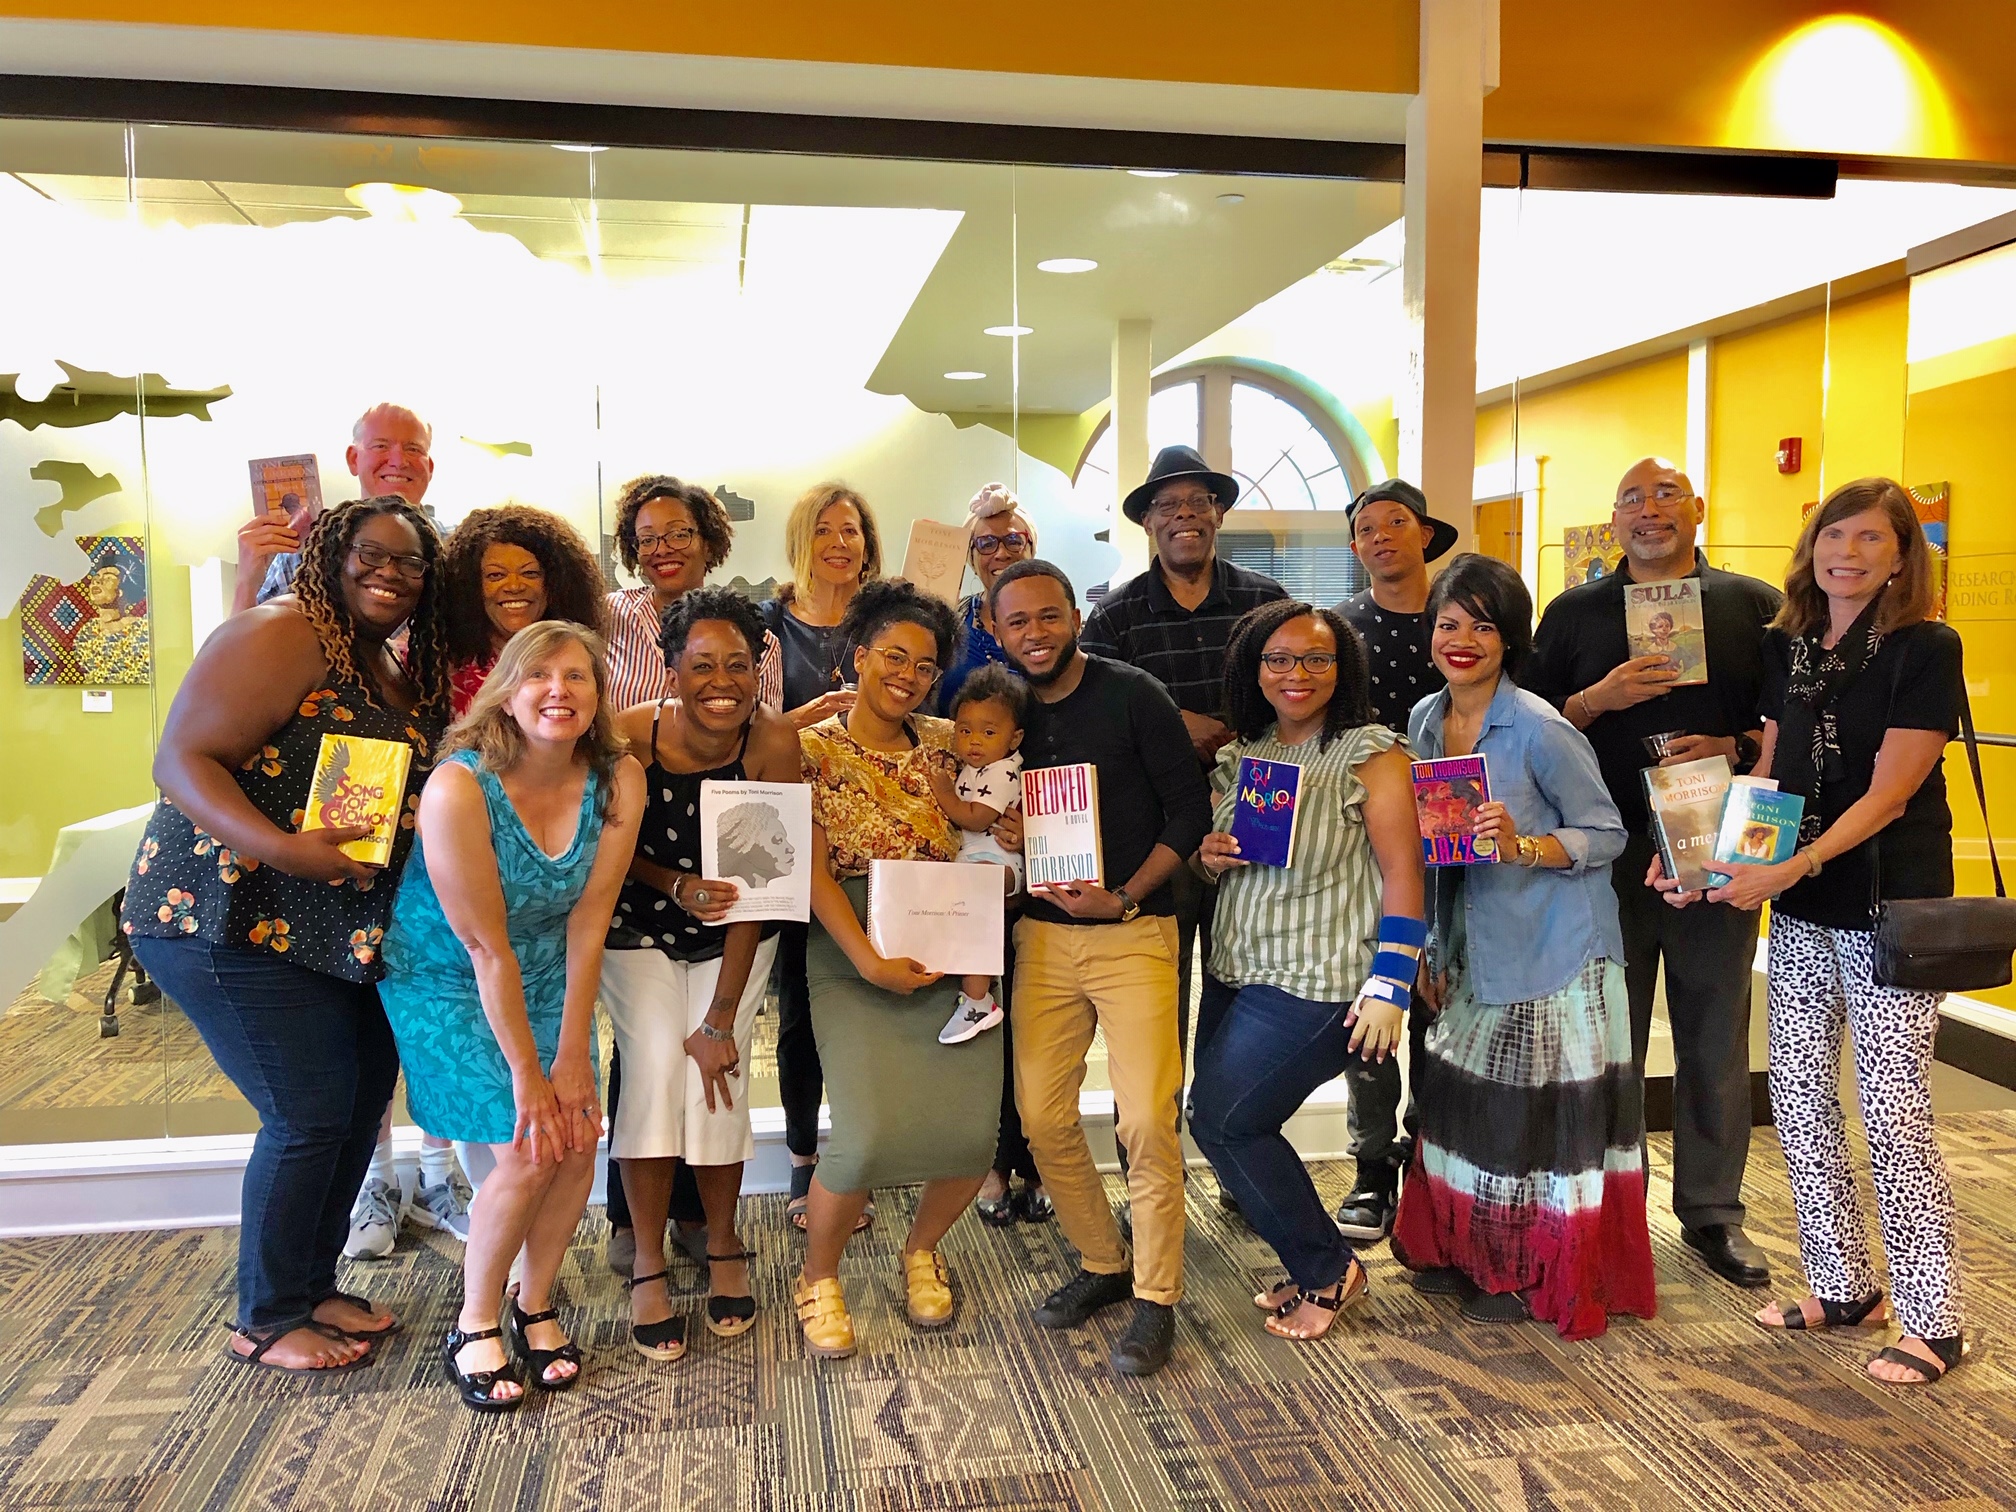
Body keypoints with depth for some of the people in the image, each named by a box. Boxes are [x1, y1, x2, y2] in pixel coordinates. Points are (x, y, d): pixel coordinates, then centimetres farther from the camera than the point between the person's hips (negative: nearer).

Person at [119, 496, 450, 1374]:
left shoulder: (404, 677, 12)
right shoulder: (282, 637, -15)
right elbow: (182, 759, -21)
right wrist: (281, 848, -33)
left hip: (342, 932, 9)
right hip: (234, 922, -9)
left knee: (361, 1101, 12)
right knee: (310, 1113, -5)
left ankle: (312, 1286, 32)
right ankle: (267, 1321, 17)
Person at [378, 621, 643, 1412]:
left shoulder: (618, 781, -15)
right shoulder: (459, 788, -27)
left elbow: (588, 922, -12)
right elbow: (485, 947, -23)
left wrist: (571, 1055, -12)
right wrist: (526, 1073, -18)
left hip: (548, 980, 4)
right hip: (446, 982, -4)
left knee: (577, 1140, -6)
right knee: (526, 1154, -12)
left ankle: (536, 1304, 21)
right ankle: (473, 1327, 13)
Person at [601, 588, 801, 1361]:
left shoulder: (774, 742, -26)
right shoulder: (630, 736, -26)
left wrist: (723, 1015, -19)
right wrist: (678, 888, -29)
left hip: (735, 939, 0)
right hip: (639, 929, 0)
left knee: (717, 1072, -11)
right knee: (656, 1067, -15)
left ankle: (724, 1245, 14)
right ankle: (648, 1262, 2)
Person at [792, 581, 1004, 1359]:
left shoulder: (944, 744, 10)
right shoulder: (814, 748, -1)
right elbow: (814, 870, -7)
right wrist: (869, 960, -15)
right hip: (853, 960, -4)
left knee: (973, 1128, -6)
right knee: (868, 1134, -16)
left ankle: (922, 1249, 26)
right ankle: (818, 1279, 13)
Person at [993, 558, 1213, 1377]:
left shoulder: (1132, 694, -6)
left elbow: (1190, 806, -7)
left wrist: (1124, 897, -14)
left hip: (1134, 932, -4)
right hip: (1042, 934, 5)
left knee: (1147, 1120, -9)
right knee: (1042, 1115, 4)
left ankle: (1156, 1299, 8)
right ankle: (1102, 1263, 26)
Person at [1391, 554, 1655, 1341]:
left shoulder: (1540, 729, -16)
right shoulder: (1425, 720, 5)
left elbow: (1608, 834, -10)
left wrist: (1525, 847, -27)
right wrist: (1433, 950, 13)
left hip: (1554, 953, -6)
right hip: (1473, 952, 7)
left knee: (1541, 1116, 3)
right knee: (1470, 1103, 14)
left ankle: (1542, 1276, 20)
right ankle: (1473, 1254, 32)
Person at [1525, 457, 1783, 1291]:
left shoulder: (1756, 605, 6)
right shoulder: (1573, 613, 6)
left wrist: (1734, 747, -13)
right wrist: (1598, 700, -14)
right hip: (1605, 854, 0)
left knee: (1715, 1035, 9)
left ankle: (1713, 1211, 24)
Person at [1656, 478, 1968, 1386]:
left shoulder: (1925, 650, -10)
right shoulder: (1786, 648, 7)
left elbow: (1888, 794, -16)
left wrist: (1790, 869, -24)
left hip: (1890, 909, -6)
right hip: (1800, 912, 6)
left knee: (1893, 1114, -2)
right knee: (1798, 1098, 11)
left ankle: (1933, 1321, 14)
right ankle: (1841, 1287, 27)